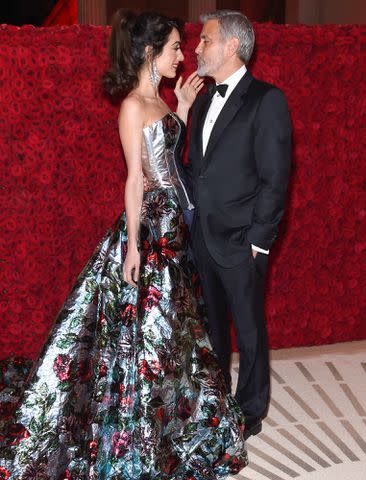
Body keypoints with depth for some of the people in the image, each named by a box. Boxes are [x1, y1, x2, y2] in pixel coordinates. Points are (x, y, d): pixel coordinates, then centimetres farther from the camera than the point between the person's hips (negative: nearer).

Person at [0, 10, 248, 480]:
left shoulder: (156, 100, 11)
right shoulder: (134, 105, -14)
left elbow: (169, 157, 11)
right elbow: (136, 178, -17)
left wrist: (183, 110, 12)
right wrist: (132, 244, -17)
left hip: (172, 221, 9)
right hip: (149, 222, -9)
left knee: (169, 320, 18)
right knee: (145, 321, 1)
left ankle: (166, 416, 36)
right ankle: (136, 438, 18)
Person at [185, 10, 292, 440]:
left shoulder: (266, 100, -10)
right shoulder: (203, 102, 12)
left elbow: (275, 178, -13)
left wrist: (258, 240, -14)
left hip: (240, 242, -7)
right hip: (201, 238, 7)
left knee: (249, 330, 9)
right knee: (211, 325, 18)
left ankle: (250, 412, 27)